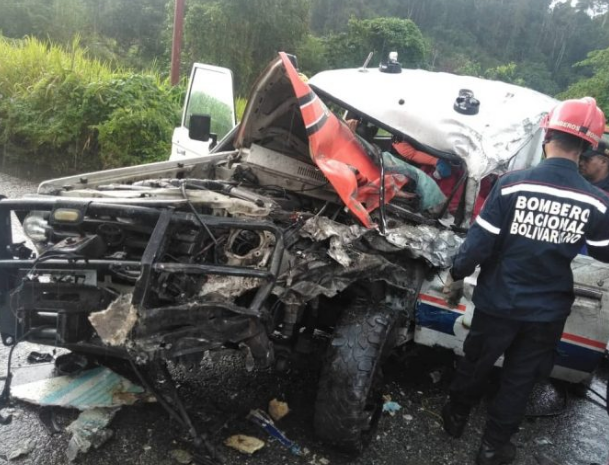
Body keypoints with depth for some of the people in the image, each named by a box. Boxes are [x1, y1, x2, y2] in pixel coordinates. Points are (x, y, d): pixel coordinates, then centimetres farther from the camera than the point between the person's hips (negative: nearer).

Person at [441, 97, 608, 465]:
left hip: (499, 301, 0)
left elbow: (479, 241, -15)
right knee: (520, 380, 18)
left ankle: (456, 417, 43)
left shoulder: (512, 185, -18)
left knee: (476, 363, 21)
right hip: (548, 311, 1)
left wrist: (458, 276, 1)